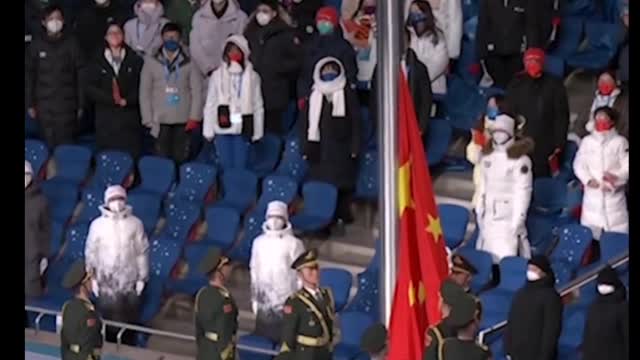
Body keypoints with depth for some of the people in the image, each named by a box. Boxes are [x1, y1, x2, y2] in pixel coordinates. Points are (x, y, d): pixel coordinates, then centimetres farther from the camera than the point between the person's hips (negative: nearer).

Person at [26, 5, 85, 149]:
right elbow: (30, 75, 7)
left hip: (67, 103, -1)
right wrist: (30, 104, 4)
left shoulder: (71, 43, 0)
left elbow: (80, 74, 1)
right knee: (48, 145, 1)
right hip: (44, 104, 1)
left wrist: (81, 104, -2)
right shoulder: (37, 44, 3)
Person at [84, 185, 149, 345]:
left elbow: (142, 252, 1)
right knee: (108, 318, 2)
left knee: (129, 319, 7)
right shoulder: (97, 225, -5)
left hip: (130, 280, 1)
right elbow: (90, 253, 2)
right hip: (106, 281, 0)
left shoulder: (135, 223, -5)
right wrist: (92, 278, 0)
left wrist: (142, 278, 1)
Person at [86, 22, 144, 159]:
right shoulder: (98, 62, 9)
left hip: (129, 119, -1)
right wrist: (112, 99, -11)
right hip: (106, 119, 1)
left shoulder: (135, 60, 8)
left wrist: (126, 101, -14)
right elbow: (90, 89, 1)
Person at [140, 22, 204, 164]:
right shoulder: (151, 62, 5)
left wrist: (195, 117, -6)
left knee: (181, 159, 1)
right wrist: (148, 120, -2)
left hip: (183, 121, 0)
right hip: (160, 121, 0)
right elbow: (145, 92, 5)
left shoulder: (188, 63, 4)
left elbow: (197, 91, 3)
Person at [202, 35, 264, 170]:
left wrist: (257, 132, 1)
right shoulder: (217, 75, 2)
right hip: (222, 128, 1)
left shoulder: (252, 76, 1)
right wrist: (208, 131, 2)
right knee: (226, 167, 4)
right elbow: (210, 104, 5)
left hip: (243, 129, 0)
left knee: (240, 167, 1)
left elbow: (258, 106, 4)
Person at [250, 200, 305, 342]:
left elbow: (300, 274, -4)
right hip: (264, 302, 4)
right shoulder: (259, 242, 6)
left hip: (286, 301, -4)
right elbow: (254, 272, 13)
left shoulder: (293, 244, -7)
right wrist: (254, 298, 15)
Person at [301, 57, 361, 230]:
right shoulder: (313, 96, 11)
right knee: (320, 182, -2)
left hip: (341, 148, -2)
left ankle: (342, 214, 6)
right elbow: (305, 122, 11)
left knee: (343, 183, -2)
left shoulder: (348, 94, 5)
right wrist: (306, 147, 4)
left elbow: (355, 122, 3)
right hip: (319, 149, 2)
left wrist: (354, 147, -4)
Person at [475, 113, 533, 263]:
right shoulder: (488, 156, 9)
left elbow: (523, 192, -14)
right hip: (489, 214, 7)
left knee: (505, 259, -14)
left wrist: (517, 221, -16)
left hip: (508, 214, -7)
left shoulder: (520, 160, -13)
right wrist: (479, 210, 12)